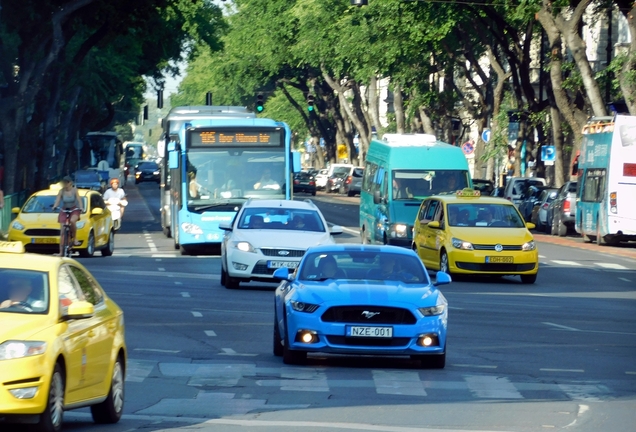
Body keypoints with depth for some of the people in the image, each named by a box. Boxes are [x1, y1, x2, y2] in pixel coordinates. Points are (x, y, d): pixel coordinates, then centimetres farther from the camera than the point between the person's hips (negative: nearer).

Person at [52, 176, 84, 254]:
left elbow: (79, 200, -14)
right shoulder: (61, 191, -8)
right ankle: (61, 252, 0)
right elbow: (57, 200, -14)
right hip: (64, 210, 2)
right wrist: (55, 206, -35)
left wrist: (81, 207, -32)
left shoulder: (74, 190, -9)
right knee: (62, 231, -5)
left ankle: (73, 239, -15)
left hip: (74, 209, -2)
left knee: (72, 221, -37)